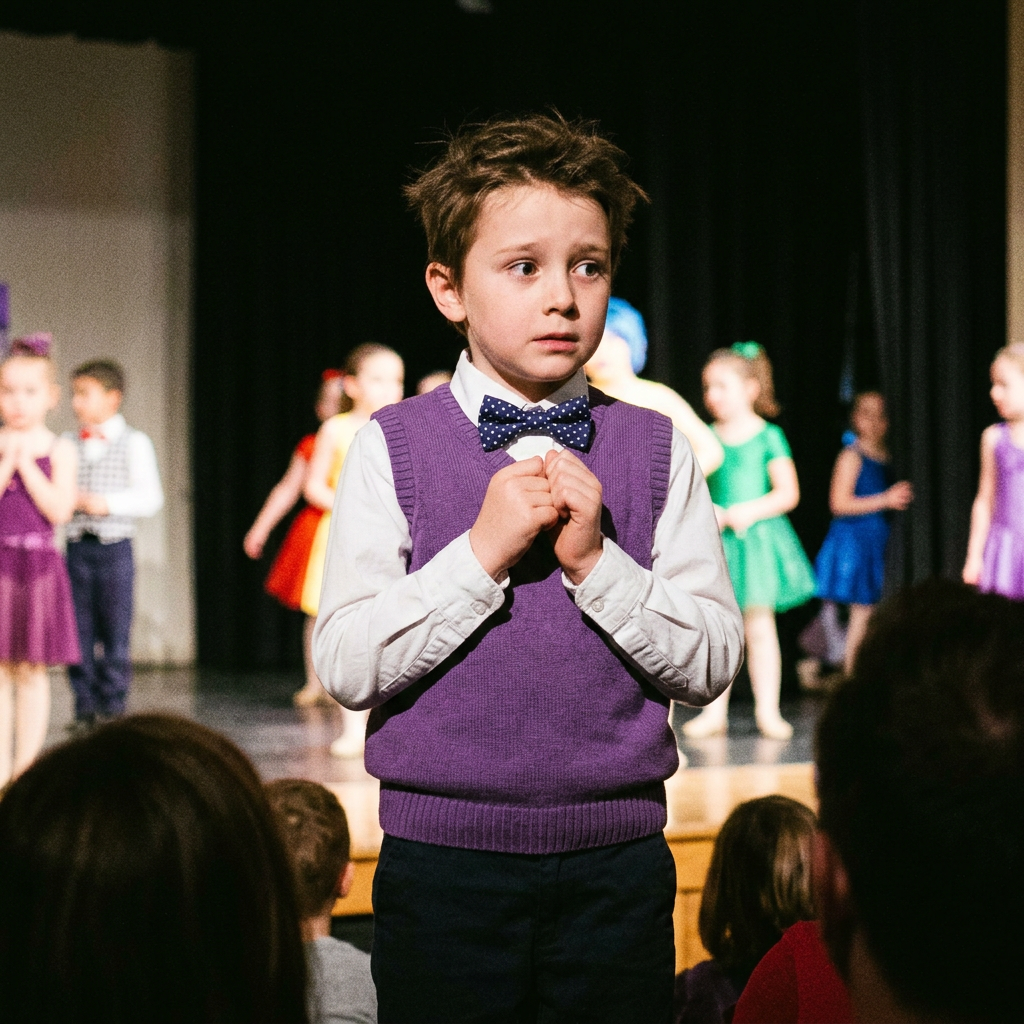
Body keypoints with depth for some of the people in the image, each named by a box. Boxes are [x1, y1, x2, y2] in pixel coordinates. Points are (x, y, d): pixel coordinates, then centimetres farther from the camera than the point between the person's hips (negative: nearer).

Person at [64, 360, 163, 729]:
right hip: (77, 546, 3)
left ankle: (113, 705, 10)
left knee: (115, 632, 1)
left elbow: (150, 498, -6)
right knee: (78, 631, 4)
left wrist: (106, 503, -17)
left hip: (115, 548, -3)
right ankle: (85, 708, 12)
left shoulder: (134, 443, -1)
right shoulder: (67, 445, 10)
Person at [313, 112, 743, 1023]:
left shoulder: (656, 450, 2)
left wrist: (595, 560, -15)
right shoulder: (393, 448, -3)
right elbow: (346, 665, -10)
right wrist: (483, 553, -17)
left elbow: (711, 663, -3)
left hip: (617, 854, 2)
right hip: (444, 856, -1)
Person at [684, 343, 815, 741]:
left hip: (757, 539, -3)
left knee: (759, 625, 0)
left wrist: (752, 510, -17)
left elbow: (788, 492, -5)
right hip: (716, 543, 3)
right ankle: (714, 712, 8)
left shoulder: (767, 437, -2)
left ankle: (767, 711, 6)